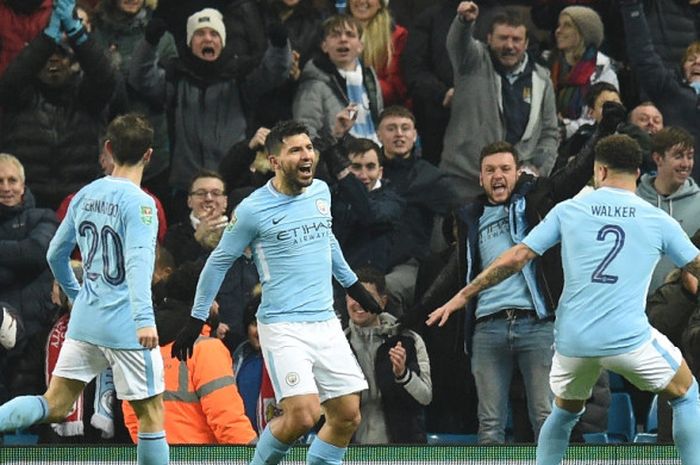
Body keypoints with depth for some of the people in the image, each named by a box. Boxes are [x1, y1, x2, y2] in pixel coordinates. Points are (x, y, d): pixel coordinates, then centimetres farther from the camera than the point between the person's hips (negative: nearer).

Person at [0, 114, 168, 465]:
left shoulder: (84, 196, 9)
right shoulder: (139, 203, -12)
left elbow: (55, 255, 18)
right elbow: (137, 261, -26)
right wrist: (144, 318, -35)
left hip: (85, 318, 6)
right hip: (124, 326, -6)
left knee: (54, 405, 6)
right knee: (151, 413, 4)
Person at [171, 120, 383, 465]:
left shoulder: (321, 192, 8)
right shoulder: (253, 209, -9)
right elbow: (219, 261, 2)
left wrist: (352, 284, 35)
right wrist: (196, 320, 5)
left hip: (326, 323, 6)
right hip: (283, 328, -6)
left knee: (347, 416, 3)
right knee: (303, 415, -19)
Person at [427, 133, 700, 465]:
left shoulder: (568, 211, 6)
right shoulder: (658, 221, 4)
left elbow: (516, 257, 5)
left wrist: (463, 296, 13)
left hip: (572, 340, 2)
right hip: (629, 337, -2)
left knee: (565, 410, 28)